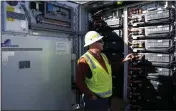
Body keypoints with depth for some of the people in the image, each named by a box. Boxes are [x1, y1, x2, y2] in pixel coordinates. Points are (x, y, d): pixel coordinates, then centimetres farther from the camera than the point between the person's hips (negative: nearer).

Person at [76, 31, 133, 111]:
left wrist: (124, 60, 16)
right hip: (94, 99, -7)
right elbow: (79, 81, -19)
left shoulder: (103, 56, 6)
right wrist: (90, 95, -18)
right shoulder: (84, 60, -19)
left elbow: (111, 68, 19)